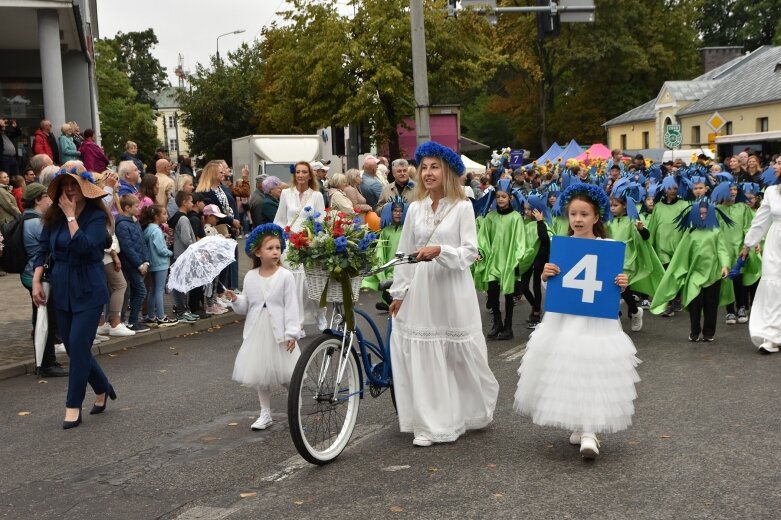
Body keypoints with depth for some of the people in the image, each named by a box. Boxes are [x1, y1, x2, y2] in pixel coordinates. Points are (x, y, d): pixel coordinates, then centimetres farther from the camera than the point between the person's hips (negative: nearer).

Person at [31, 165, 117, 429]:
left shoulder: (96, 216, -11)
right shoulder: (54, 216, 3)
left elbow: (84, 246, -26)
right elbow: (43, 249, 7)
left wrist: (71, 216, -21)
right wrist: (36, 281, -2)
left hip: (88, 291, -6)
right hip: (62, 290, 6)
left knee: (78, 347, -7)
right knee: (73, 347, 12)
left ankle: (73, 406, 3)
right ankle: (102, 388, 32)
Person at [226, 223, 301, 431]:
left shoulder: (285, 276, -8)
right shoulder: (250, 276, 3)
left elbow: (291, 306, -9)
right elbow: (246, 306, 9)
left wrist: (291, 333, -14)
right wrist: (235, 299, -11)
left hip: (279, 333, -4)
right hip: (257, 332, 4)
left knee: (286, 376, 1)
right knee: (261, 375, 12)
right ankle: (265, 414, 26)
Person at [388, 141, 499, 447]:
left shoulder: (462, 207, -2)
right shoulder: (415, 209, 9)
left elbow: (470, 252, -7)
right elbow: (404, 253, 11)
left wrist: (440, 250, -23)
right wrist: (398, 292, 9)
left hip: (453, 288, -3)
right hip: (421, 289, 3)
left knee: (461, 354, 5)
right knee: (422, 357, 1)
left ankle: (475, 411, 30)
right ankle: (428, 424, 8)